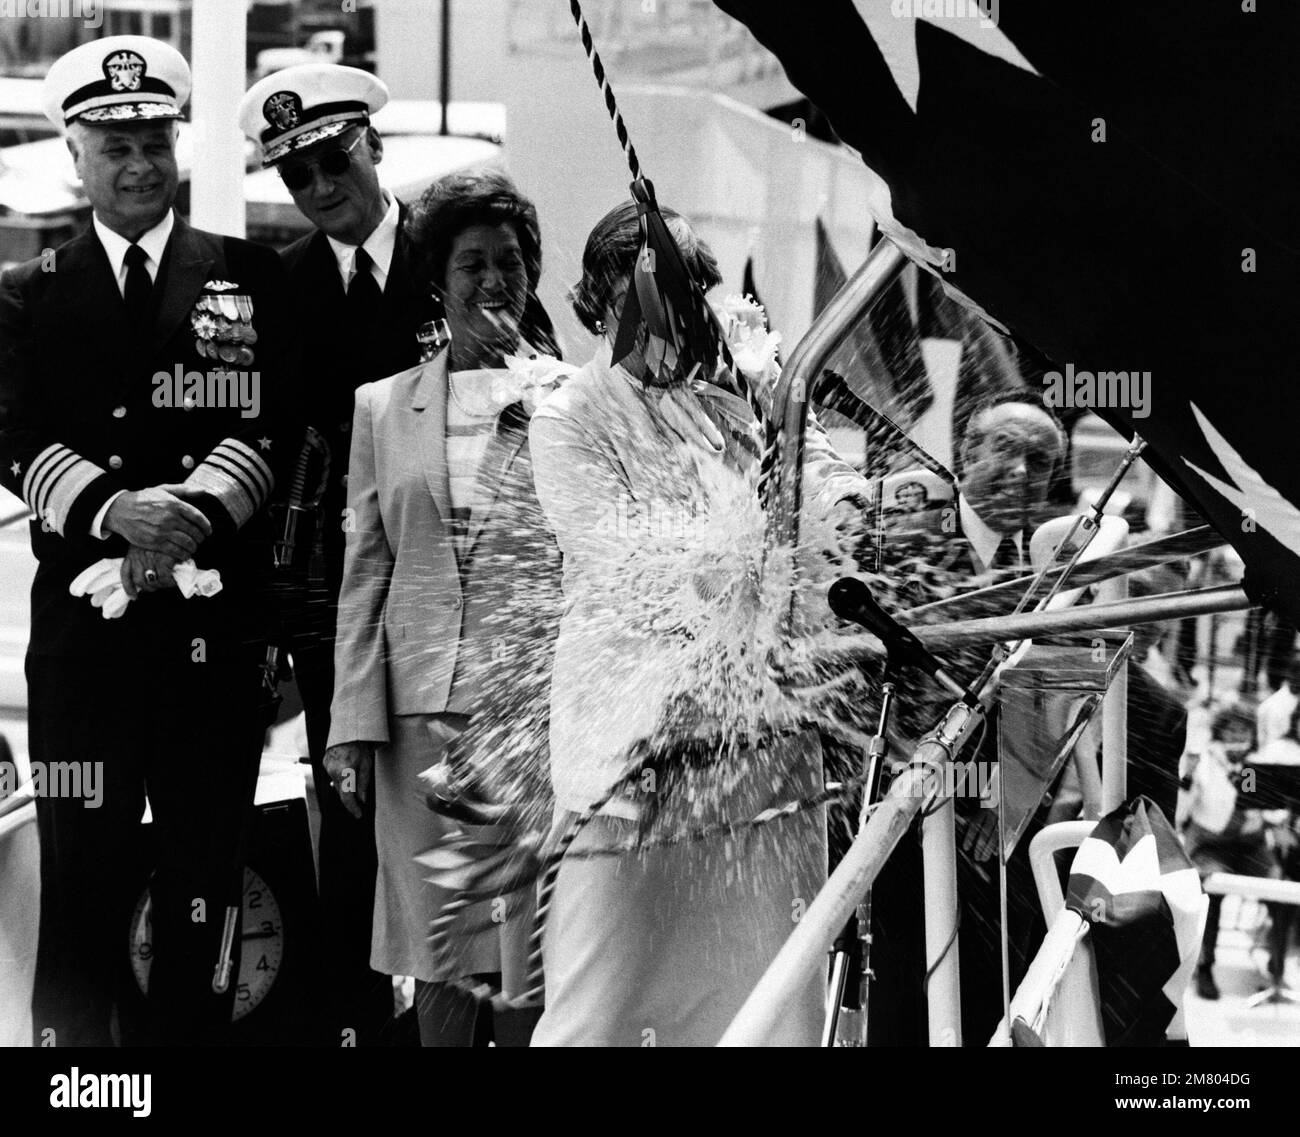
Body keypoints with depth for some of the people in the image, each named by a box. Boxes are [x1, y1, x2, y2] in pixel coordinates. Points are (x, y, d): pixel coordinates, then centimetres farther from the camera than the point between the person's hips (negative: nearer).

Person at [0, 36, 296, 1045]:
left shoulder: (252, 281, 12)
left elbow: (270, 428, 2)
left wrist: (193, 509, -16)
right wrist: (113, 508, -17)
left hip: (217, 620, 0)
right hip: (82, 620, 0)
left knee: (205, 875, 1)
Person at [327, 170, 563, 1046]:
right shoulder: (384, 406, 12)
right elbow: (365, 572, 10)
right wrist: (353, 726, 5)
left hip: (543, 693, -2)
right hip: (424, 702, 2)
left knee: (535, 941, -3)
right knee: (437, 944, 5)